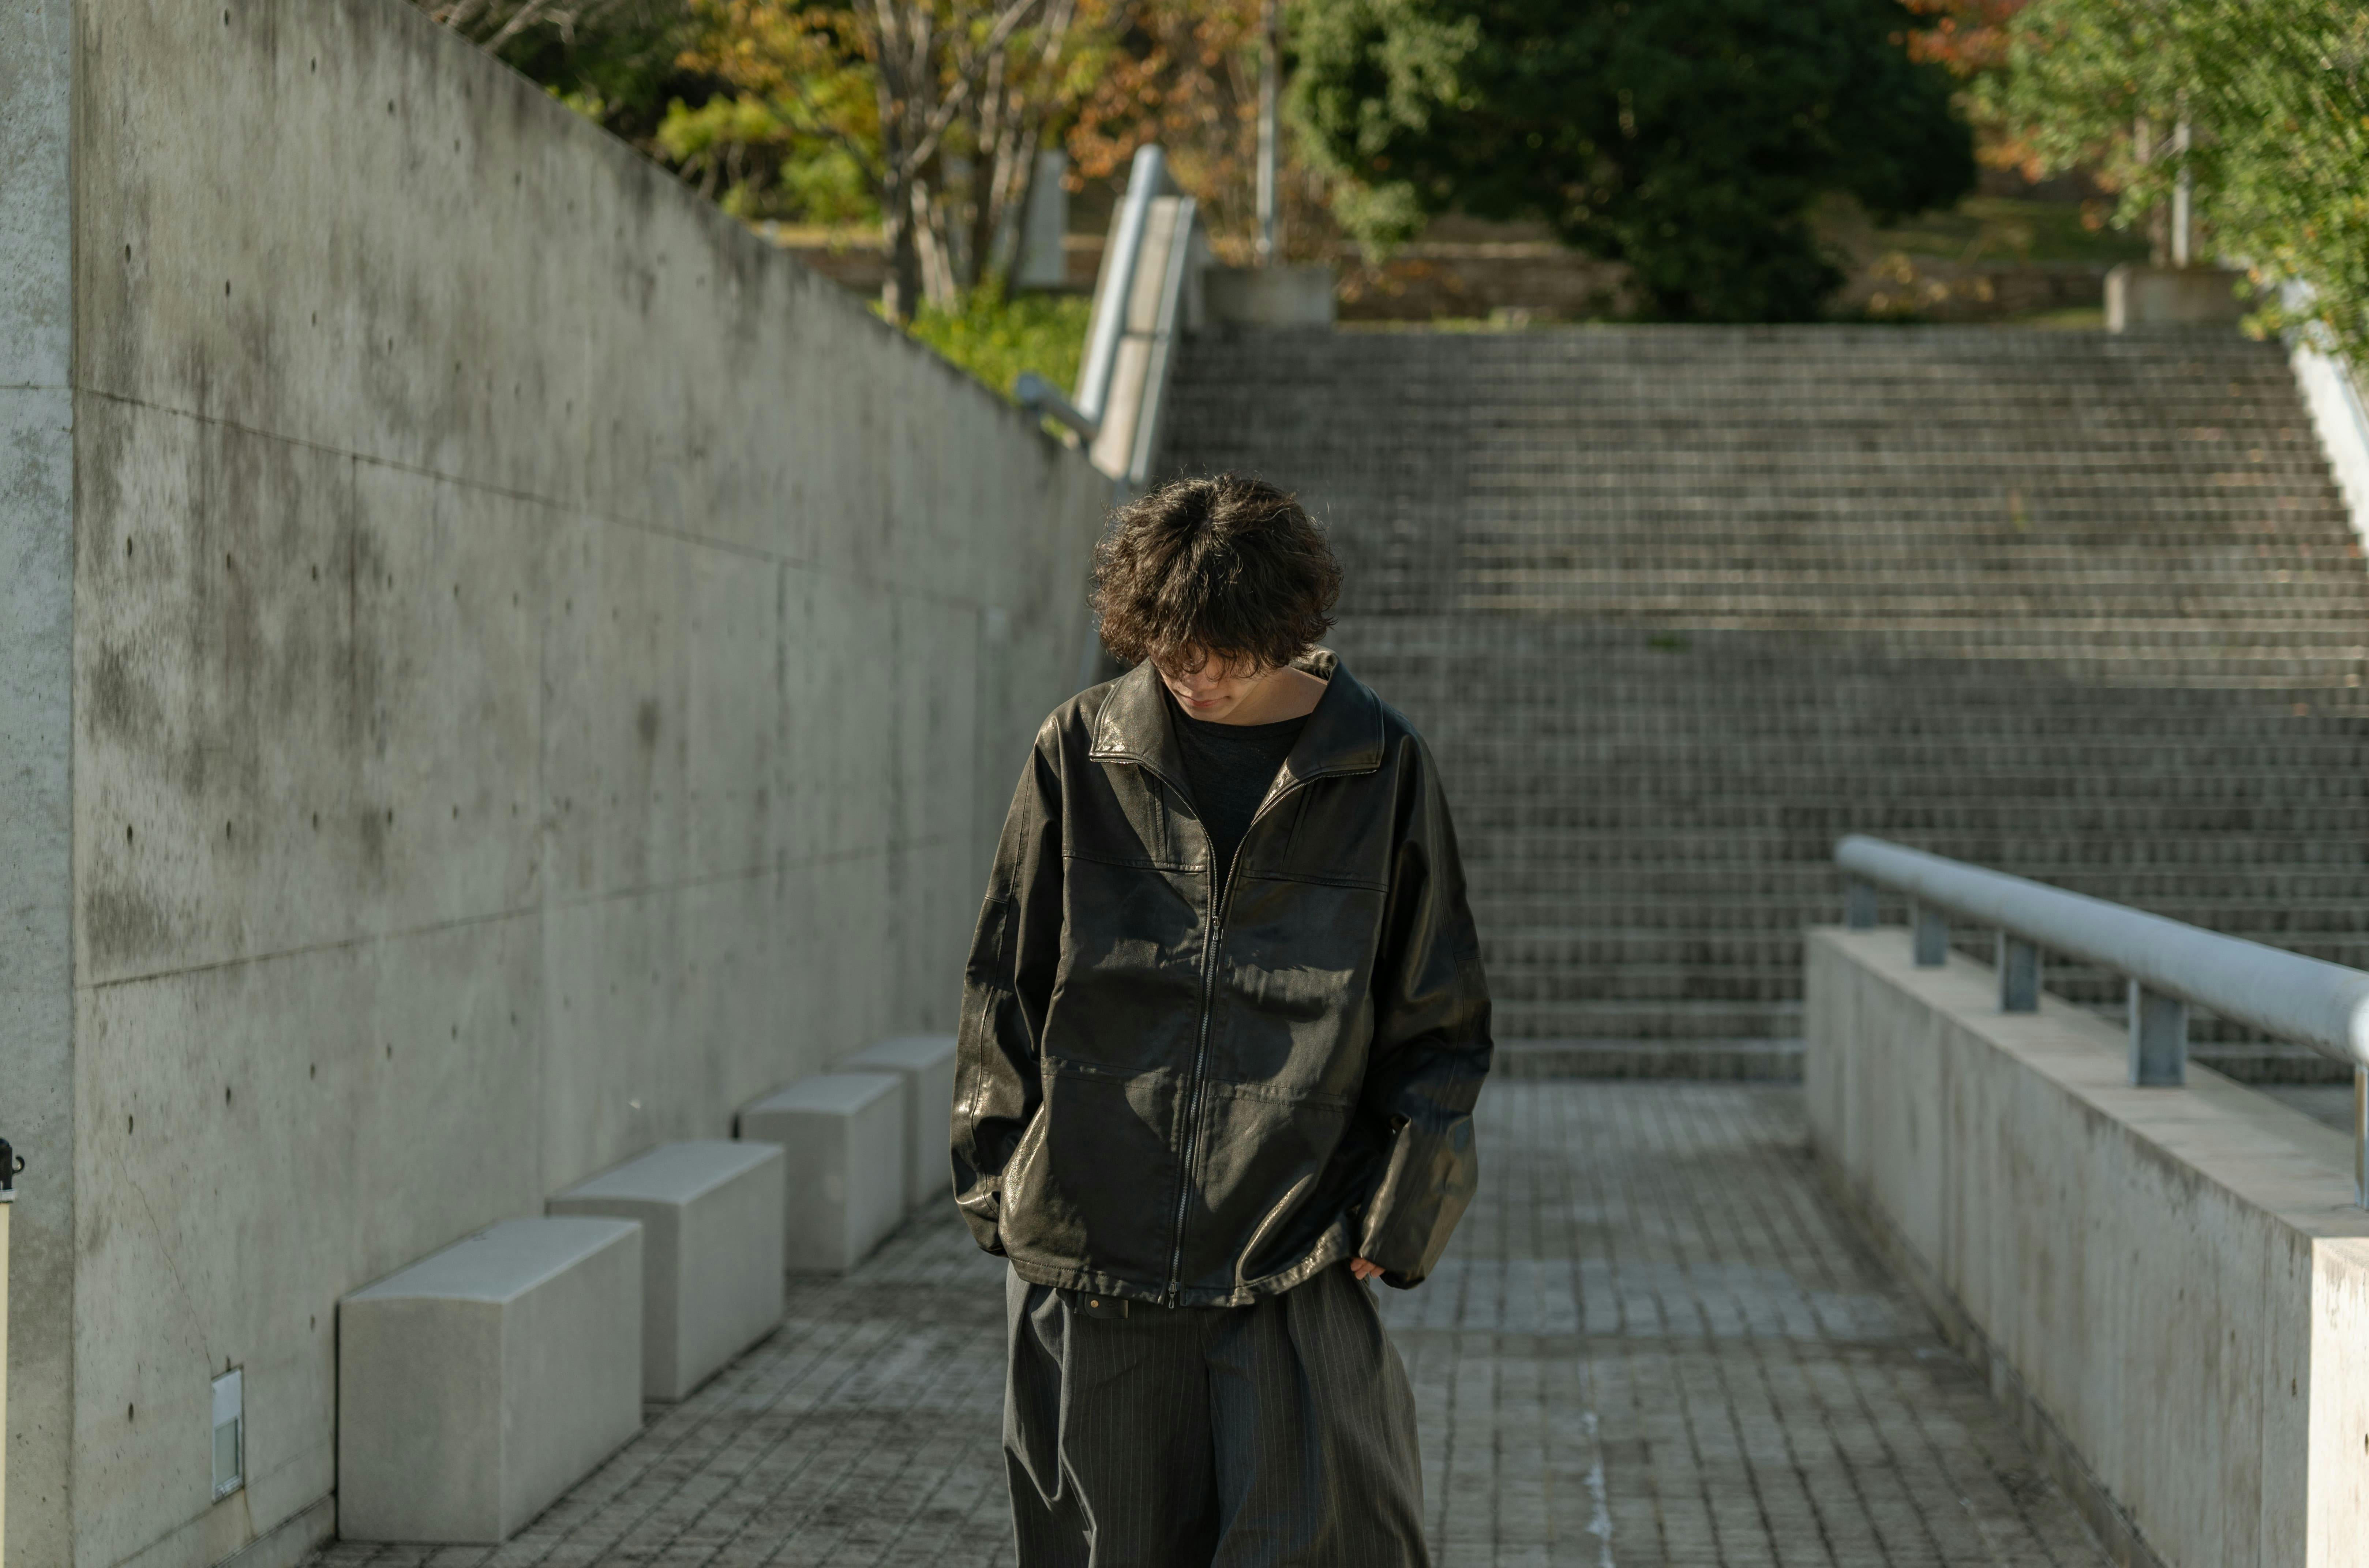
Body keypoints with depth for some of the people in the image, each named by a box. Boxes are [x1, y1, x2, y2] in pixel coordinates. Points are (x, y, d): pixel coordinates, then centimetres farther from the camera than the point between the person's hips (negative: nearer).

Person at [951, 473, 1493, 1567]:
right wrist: (1000, 1183, 6)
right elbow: (1004, 981, 11)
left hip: (1292, 1265, -1)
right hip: (1093, 1239, 2)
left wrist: (1394, 1215, -1)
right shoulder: (1081, 754, 4)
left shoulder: (1380, 770, 1)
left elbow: (1438, 1022, 5)